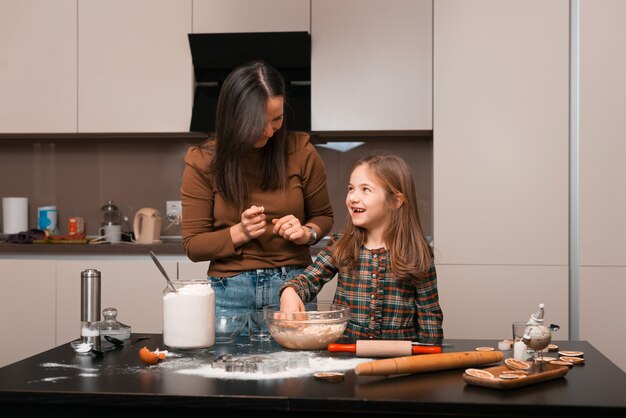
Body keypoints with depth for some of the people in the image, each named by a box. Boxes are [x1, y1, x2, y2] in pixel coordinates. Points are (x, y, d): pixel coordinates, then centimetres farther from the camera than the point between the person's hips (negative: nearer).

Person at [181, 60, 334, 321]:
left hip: (293, 287, 1)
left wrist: (306, 233, -12)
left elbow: (323, 216, 10)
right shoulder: (202, 162, -6)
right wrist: (240, 233, -20)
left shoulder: (300, 151, -4)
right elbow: (193, 246, -4)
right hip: (230, 293, 0)